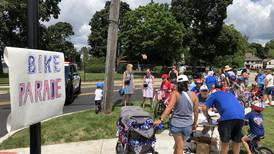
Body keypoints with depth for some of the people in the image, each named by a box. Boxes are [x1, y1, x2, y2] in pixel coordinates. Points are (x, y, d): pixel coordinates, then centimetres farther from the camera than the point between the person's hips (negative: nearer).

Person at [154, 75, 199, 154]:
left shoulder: (175, 93, -10)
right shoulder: (193, 95, -3)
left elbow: (169, 107, -22)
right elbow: (196, 111, 3)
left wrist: (160, 119, -24)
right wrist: (195, 123, 17)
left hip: (176, 124, -2)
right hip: (188, 125, 2)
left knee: (179, 147, 9)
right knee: (178, 144, 24)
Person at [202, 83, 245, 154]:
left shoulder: (214, 94, 18)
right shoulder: (230, 93, 34)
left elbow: (204, 108, 10)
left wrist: (208, 118, 25)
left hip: (227, 116, -6)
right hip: (241, 116, 6)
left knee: (225, 142, 4)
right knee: (237, 142, 17)